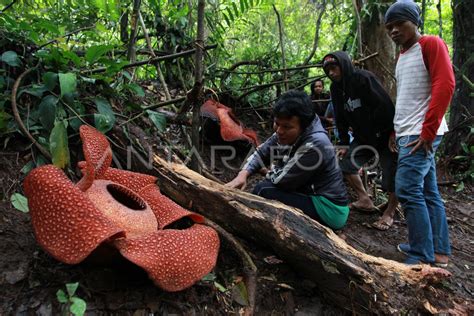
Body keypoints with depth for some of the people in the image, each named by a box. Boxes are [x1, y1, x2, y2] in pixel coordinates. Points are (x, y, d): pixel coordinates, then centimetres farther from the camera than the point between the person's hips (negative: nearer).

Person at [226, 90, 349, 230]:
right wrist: (243, 174, -12)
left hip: (329, 208, -8)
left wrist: (271, 172, 1)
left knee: (263, 190, -15)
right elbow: (261, 153, 5)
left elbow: (283, 180, -21)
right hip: (313, 195, 9)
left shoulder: (314, 145, -28)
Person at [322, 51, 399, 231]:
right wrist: (344, 144, 5)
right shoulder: (336, 88, 1)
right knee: (346, 163, 6)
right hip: (363, 138, 8)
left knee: (391, 176, -9)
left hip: (385, 137, -8)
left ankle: (389, 213, 14)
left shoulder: (364, 78, -21)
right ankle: (365, 201, 21)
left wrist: (392, 135, -24)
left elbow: (386, 107, -25)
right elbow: (341, 119, 7)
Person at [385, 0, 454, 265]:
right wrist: (396, 130, 18)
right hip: (409, 133, 9)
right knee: (429, 192, 10)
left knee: (408, 190, -12)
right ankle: (439, 251, 17)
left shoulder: (431, 44, -4)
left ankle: (423, 257, -3)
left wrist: (428, 131, -18)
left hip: (421, 134, -9)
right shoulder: (402, 55, 21)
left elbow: (445, 86, -16)